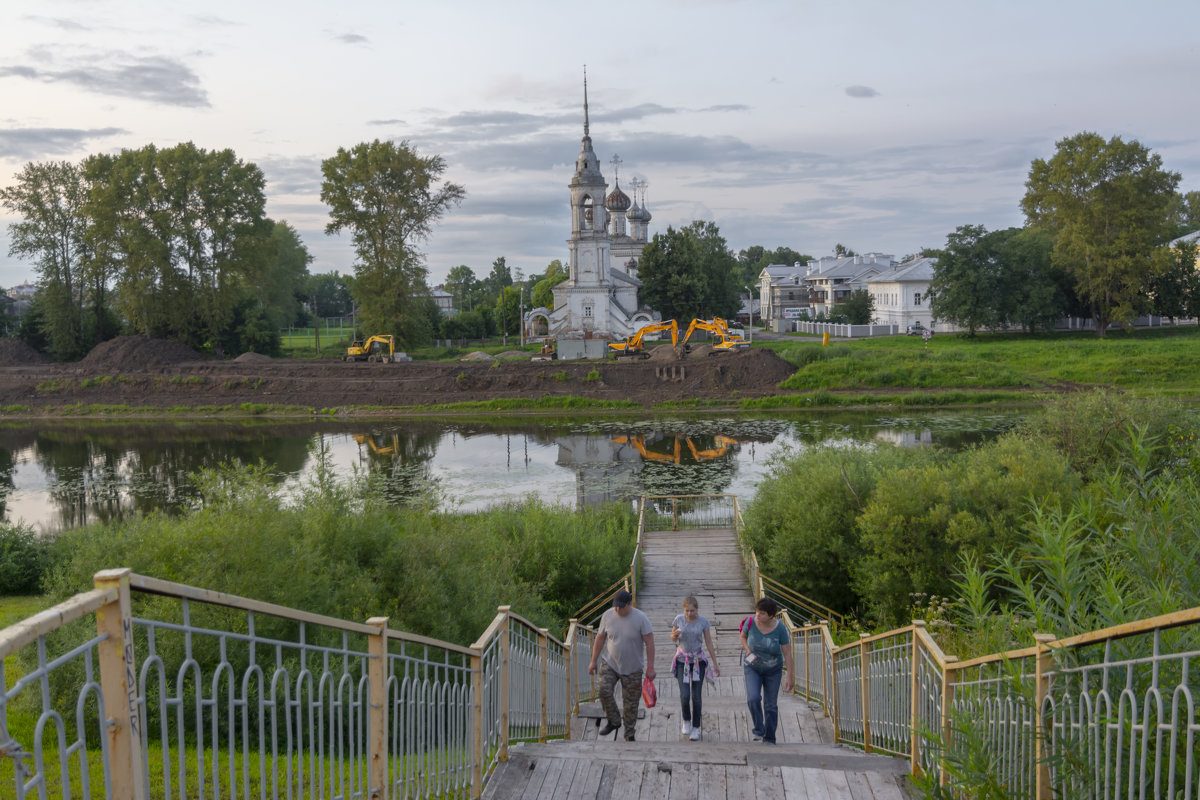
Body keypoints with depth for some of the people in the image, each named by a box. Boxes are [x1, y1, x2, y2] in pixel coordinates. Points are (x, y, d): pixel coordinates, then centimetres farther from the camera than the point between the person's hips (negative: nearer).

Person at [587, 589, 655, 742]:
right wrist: (593, 661, 4)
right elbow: (600, 639, 4)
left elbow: (649, 643, -12)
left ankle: (629, 735, 21)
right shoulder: (608, 615, -6)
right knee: (604, 690, -20)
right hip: (610, 663, 2)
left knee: (631, 703, 4)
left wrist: (650, 667, -15)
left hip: (632, 668, -2)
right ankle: (613, 722, 2)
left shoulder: (641, 619, -15)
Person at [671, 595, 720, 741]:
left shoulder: (703, 622, -8)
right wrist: (675, 635, -18)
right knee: (684, 695, -10)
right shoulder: (679, 619, -6)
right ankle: (686, 720, 19)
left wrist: (715, 664, -1)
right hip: (682, 660, 0)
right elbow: (672, 638, 7)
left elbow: (709, 643, -2)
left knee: (696, 696, 0)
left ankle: (695, 728, 15)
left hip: (698, 661, 0)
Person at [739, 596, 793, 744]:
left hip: (773, 670, 0)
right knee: (753, 698, -20)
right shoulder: (751, 622, -20)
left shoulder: (780, 629, -23)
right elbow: (743, 637, 2)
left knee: (771, 705, 4)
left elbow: (787, 654, -15)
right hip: (752, 667, 0)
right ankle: (759, 729, 2)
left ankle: (769, 738, 19)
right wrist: (748, 651, -16)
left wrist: (789, 677, -16)